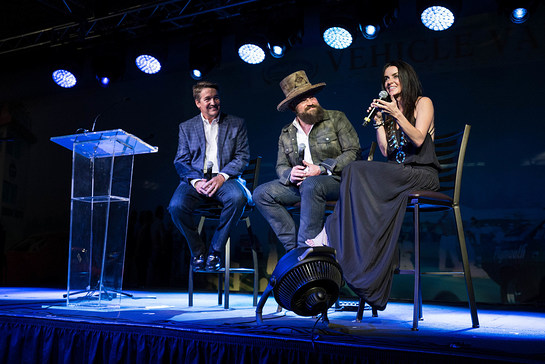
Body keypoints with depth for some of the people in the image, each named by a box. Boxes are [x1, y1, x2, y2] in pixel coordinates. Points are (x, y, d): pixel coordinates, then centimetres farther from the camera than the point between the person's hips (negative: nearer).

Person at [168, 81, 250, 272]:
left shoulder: (236, 124, 13)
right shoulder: (186, 127, 16)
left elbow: (242, 157, 4)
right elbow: (181, 161, 8)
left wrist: (222, 176, -14)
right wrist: (195, 181, -13)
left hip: (224, 178, -1)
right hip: (195, 178, 1)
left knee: (237, 197, -36)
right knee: (176, 206, -30)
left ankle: (215, 250, -16)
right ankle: (198, 250, -5)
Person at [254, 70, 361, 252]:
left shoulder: (336, 118, 3)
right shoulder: (286, 133, 13)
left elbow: (353, 152, -5)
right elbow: (281, 166, 13)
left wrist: (321, 169, -16)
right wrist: (290, 175, -13)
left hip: (335, 180, -5)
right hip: (300, 183, 5)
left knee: (311, 185, -38)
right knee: (261, 194, -13)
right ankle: (293, 247, -16)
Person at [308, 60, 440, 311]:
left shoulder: (422, 103, 10)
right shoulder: (388, 110, 25)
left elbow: (418, 140, -7)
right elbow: (386, 151, 12)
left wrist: (397, 114, -14)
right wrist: (378, 120, 4)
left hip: (423, 175, -5)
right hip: (396, 176, 5)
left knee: (360, 172, -29)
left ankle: (332, 236, -31)